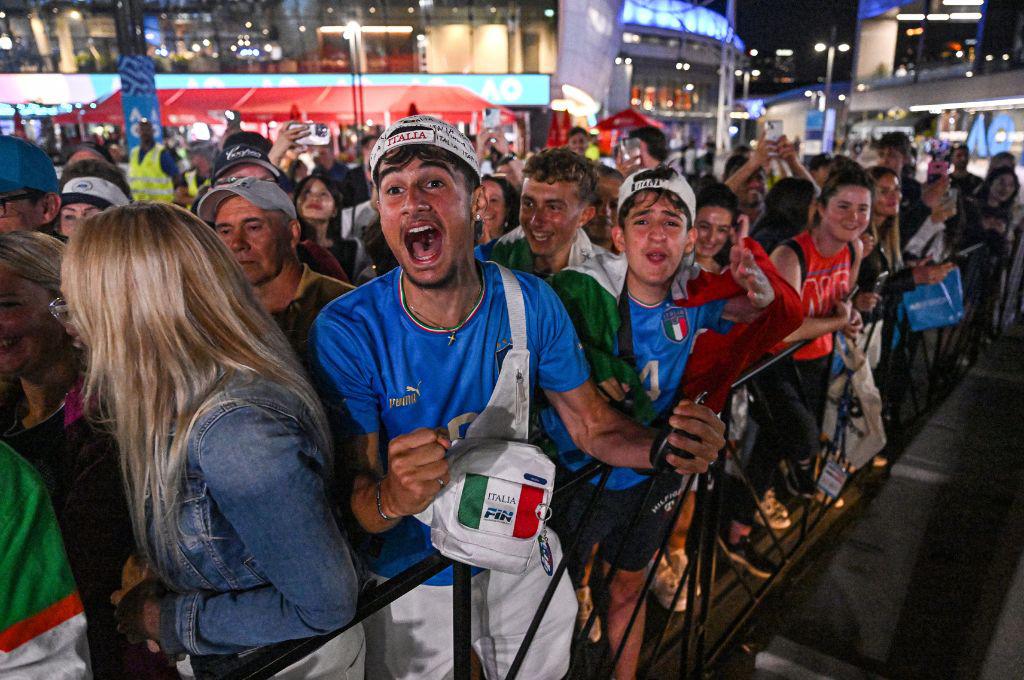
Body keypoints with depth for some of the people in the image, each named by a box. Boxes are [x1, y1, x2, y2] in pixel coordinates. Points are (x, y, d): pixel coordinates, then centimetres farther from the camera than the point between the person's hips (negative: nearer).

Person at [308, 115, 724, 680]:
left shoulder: (531, 304, -16)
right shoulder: (345, 332, -24)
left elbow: (592, 425, -7)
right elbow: (349, 498, -21)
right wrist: (390, 499, -45)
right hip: (408, 578, -2)